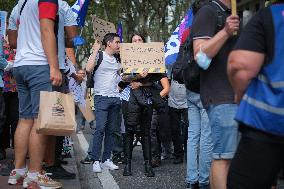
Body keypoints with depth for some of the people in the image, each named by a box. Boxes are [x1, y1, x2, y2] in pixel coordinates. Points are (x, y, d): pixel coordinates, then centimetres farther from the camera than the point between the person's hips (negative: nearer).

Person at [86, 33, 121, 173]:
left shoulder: (117, 60, 16)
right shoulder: (99, 56, -3)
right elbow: (88, 69, -21)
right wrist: (95, 51, -16)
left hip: (115, 98, 7)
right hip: (102, 97, -6)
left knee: (111, 130, 6)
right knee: (100, 128, -13)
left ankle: (106, 159, 12)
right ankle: (96, 161, -9)